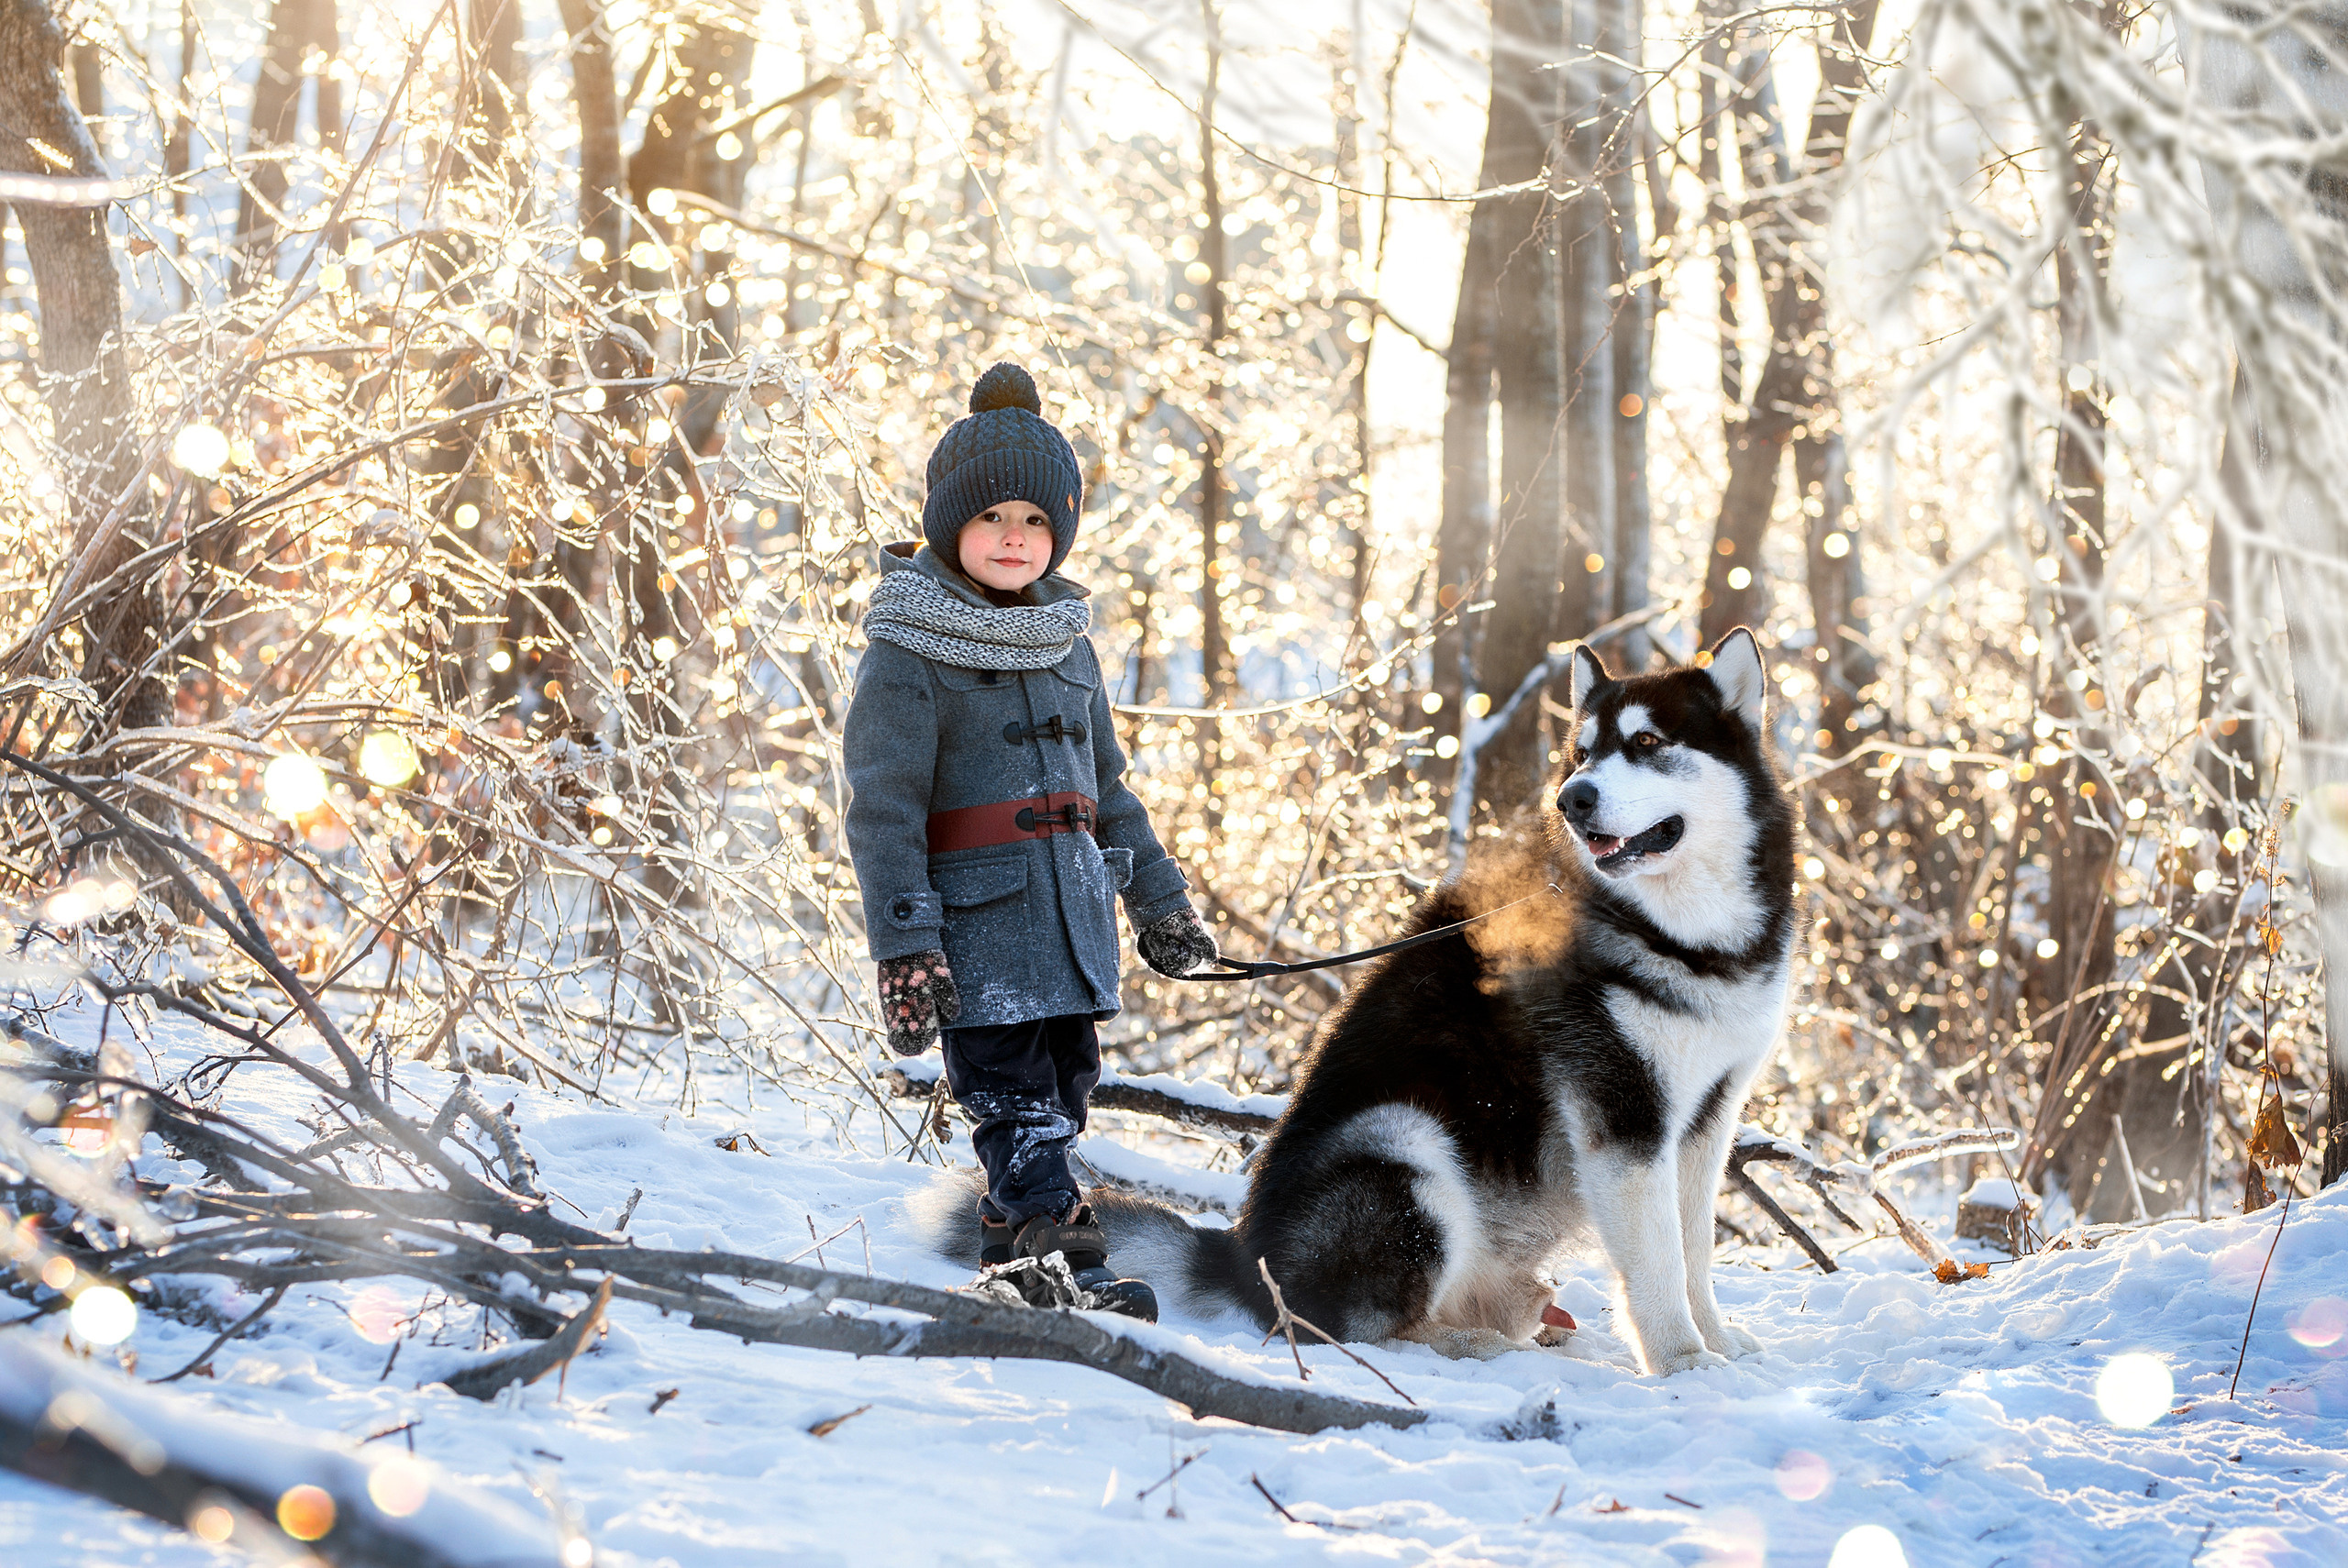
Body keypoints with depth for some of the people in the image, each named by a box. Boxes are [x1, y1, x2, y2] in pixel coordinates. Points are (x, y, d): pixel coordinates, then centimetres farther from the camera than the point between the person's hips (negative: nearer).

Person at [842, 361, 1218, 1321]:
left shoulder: (1068, 646, 16)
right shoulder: (908, 655, -6)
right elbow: (883, 809, -10)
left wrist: (1157, 898, 29)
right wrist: (902, 945, -17)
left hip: (1072, 913, 7)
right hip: (978, 917, -7)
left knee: (1061, 1098, 8)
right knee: (1017, 1105, -13)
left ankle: (1009, 1272, 19)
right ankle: (1076, 1279, -21)